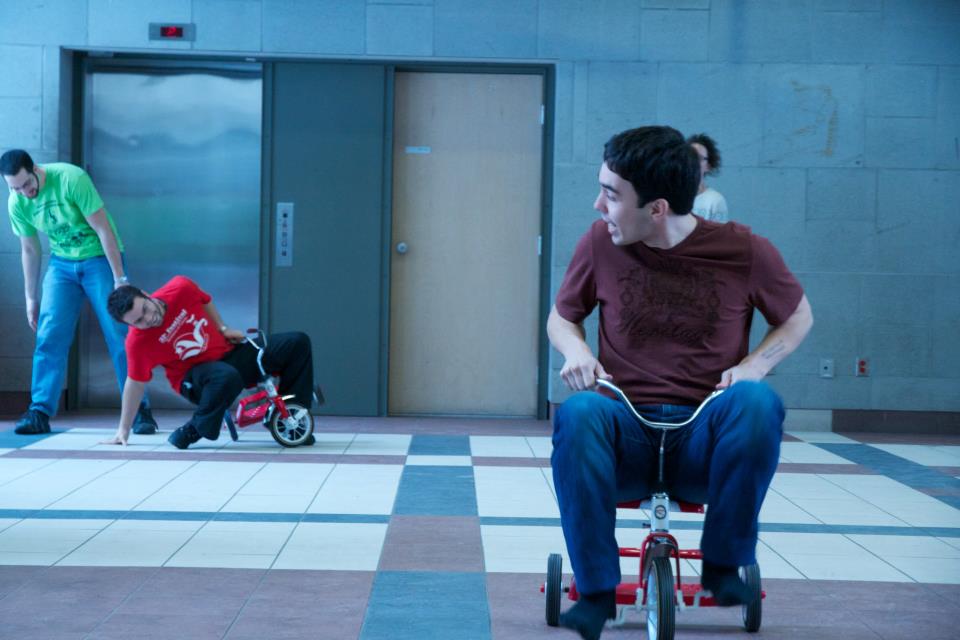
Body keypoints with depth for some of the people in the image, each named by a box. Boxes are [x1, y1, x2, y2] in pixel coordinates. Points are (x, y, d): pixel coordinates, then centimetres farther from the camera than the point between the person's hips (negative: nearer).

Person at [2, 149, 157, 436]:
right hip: (62, 264, 4)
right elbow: (29, 250, 7)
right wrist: (31, 298, 11)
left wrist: (119, 278, -18)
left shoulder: (71, 179, -24)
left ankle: (140, 411, -2)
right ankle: (40, 412, -6)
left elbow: (103, 229, -19)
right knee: (49, 336, -9)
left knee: (120, 335, -8)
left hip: (101, 258, -4)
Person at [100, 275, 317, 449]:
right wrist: (123, 430, -10)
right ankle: (193, 431, -23)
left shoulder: (181, 288, -16)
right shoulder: (137, 342, -23)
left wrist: (223, 329, 5)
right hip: (193, 376, -5)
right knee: (228, 377, -43)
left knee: (297, 343, -7)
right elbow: (135, 382, -13)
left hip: (229, 354, 5)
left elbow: (206, 302, 8)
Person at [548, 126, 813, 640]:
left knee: (757, 401, -34)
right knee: (577, 414, -34)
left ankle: (724, 562, -16)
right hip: (625, 432, 1)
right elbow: (562, 316, 17)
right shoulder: (600, 243, 0)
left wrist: (755, 364, -7)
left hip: (705, 439, -1)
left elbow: (798, 318, 13)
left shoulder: (744, 251, -4)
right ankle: (596, 589, -24)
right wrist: (575, 349, -7)